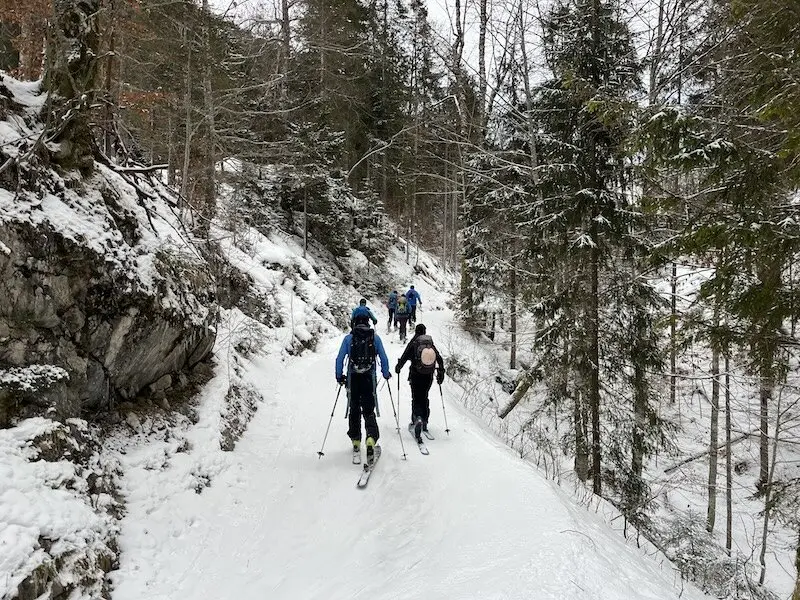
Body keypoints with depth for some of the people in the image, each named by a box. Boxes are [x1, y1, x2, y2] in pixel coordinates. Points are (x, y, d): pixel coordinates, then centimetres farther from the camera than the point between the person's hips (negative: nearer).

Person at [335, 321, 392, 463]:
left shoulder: (348, 338, 0)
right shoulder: (375, 337, 0)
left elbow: (339, 358, -1)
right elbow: (384, 358, 2)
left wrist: (339, 376, 10)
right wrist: (386, 374, 16)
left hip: (353, 379, 0)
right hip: (369, 379, 0)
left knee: (354, 410, 16)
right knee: (369, 411, 4)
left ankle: (356, 442, 22)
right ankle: (371, 438, -18)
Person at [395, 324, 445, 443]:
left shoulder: (413, 343, -3)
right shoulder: (431, 343, 7)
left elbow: (404, 357, -5)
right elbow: (439, 359, 7)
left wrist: (398, 368, 11)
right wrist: (441, 373, 14)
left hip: (416, 374, -3)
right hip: (428, 376, 3)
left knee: (416, 398, -1)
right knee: (424, 397, 18)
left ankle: (417, 418, -26)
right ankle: (424, 422, 20)